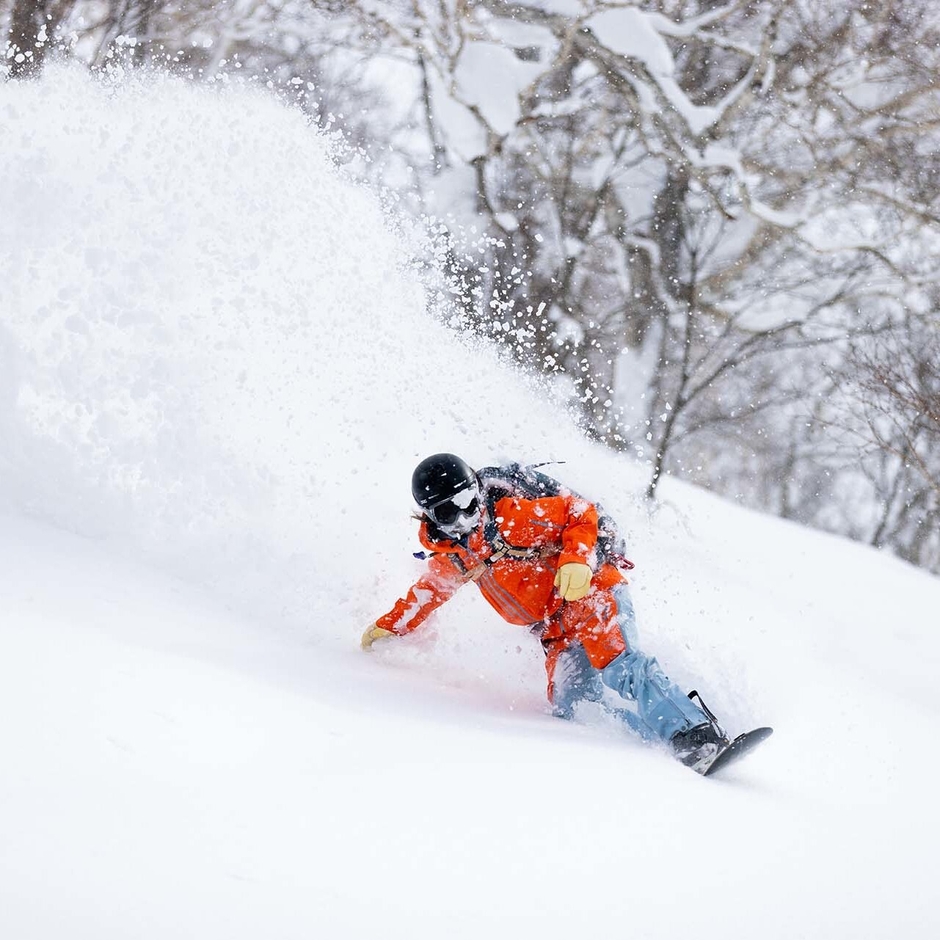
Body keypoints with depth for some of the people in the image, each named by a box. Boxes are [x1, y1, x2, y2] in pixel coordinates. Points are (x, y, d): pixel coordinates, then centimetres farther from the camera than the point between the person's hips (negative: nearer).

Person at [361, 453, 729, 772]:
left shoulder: (511, 513, -17)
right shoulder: (449, 551, 4)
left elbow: (581, 512, -14)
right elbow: (432, 587, 26)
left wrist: (576, 559, -29)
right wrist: (391, 625, 26)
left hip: (591, 588, -7)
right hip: (555, 627, 7)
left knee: (614, 662, -31)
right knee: (568, 699, -14)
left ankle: (696, 733, -40)